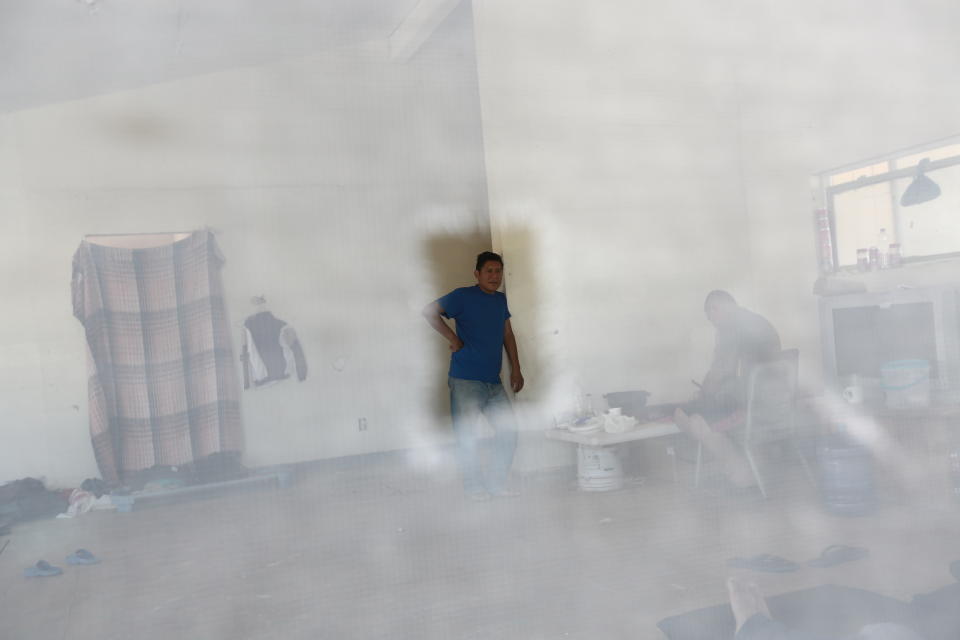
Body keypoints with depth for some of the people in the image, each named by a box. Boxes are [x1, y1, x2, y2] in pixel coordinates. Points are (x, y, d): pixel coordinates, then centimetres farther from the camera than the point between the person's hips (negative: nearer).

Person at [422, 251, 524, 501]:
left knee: (508, 430, 5)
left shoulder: (501, 299, 14)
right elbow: (429, 311, -13)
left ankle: (496, 483, 18)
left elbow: (508, 335, 21)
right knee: (467, 435, -3)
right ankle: (474, 486, 12)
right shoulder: (463, 296, -6)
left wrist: (516, 368, 15)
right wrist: (453, 338, -12)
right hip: (465, 380, -6)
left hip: (493, 382, 7)